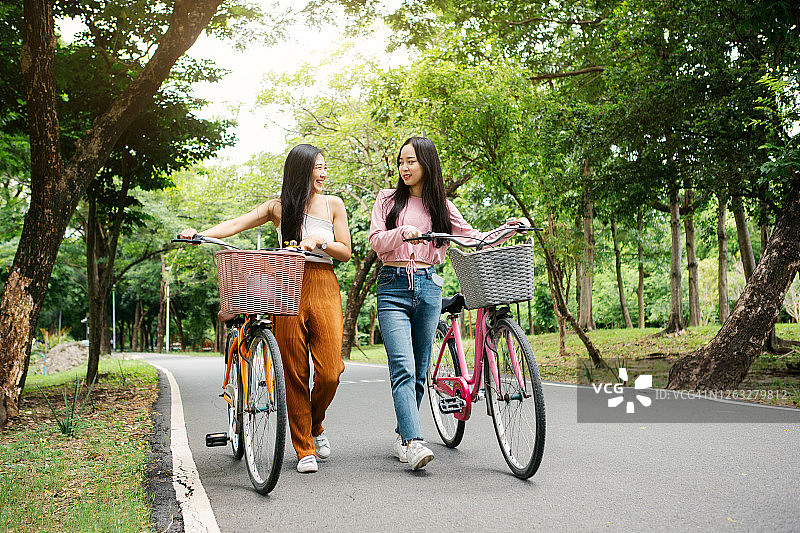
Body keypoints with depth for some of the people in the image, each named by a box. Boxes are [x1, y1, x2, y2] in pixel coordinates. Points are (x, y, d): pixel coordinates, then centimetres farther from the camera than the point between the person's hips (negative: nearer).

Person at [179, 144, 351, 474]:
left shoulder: (333, 205, 10)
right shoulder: (278, 207, 9)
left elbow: (345, 252, 8)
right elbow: (236, 224, -2)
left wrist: (318, 241, -11)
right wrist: (199, 234, -18)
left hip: (324, 289, 0)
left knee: (329, 372, -8)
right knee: (294, 372, -2)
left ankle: (315, 425, 22)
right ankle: (304, 449, 10)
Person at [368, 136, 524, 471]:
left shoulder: (440, 205, 12)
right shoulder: (388, 199, 10)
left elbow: (474, 238, 9)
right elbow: (375, 240, -2)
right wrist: (403, 232, -21)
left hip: (428, 287, 2)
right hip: (393, 287, -2)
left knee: (419, 369, 6)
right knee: (403, 367, -16)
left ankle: (402, 437, 20)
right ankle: (413, 443, -22)